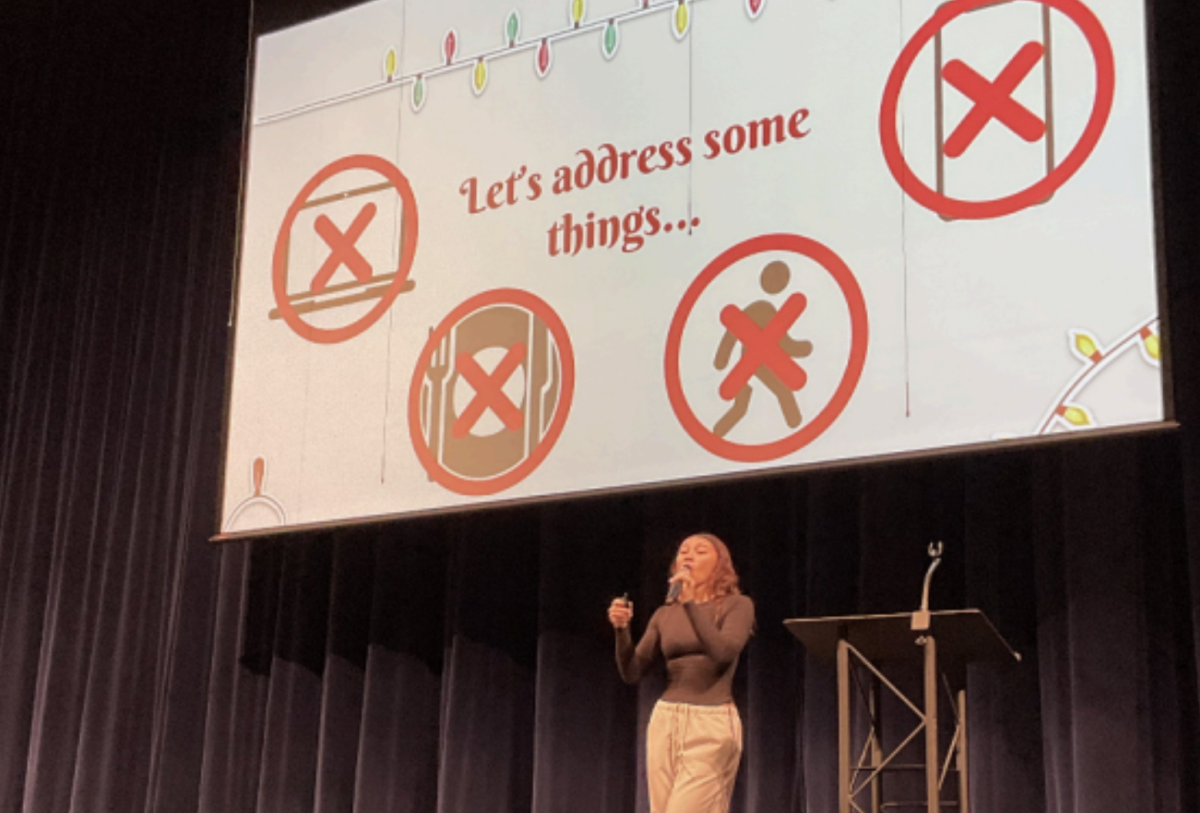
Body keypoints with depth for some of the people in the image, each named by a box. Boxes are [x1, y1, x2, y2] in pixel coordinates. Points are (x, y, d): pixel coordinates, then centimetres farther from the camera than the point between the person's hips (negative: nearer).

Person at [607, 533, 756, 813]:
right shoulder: (664, 614, 14)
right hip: (665, 721, 5)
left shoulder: (737, 605, 1)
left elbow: (723, 653, -18)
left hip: (712, 724, -5)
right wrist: (622, 629, -8)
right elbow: (632, 672, 8)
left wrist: (691, 604, -21)